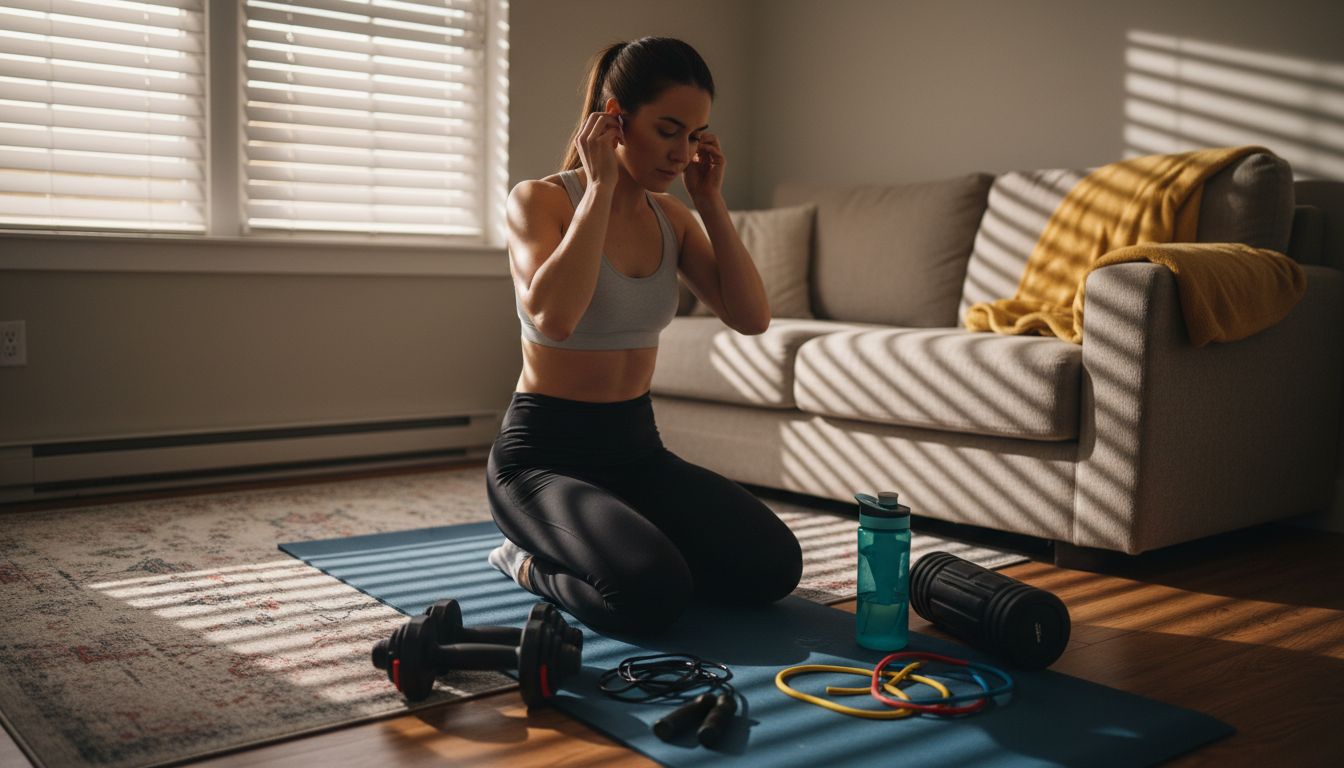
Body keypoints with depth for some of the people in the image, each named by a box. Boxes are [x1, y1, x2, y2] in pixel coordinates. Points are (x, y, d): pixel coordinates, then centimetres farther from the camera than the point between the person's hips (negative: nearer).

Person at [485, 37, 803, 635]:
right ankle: (530, 564, 1)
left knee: (773, 565, -11)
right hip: (544, 452, -6)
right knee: (653, 593, -30)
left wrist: (710, 202, -5)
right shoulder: (539, 200, -11)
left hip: (637, 448, 6)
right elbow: (553, 316, -31)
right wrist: (601, 186, -23)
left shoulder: (669, 216, 6)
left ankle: (614, 543, 12)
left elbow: (751, 317, -1)